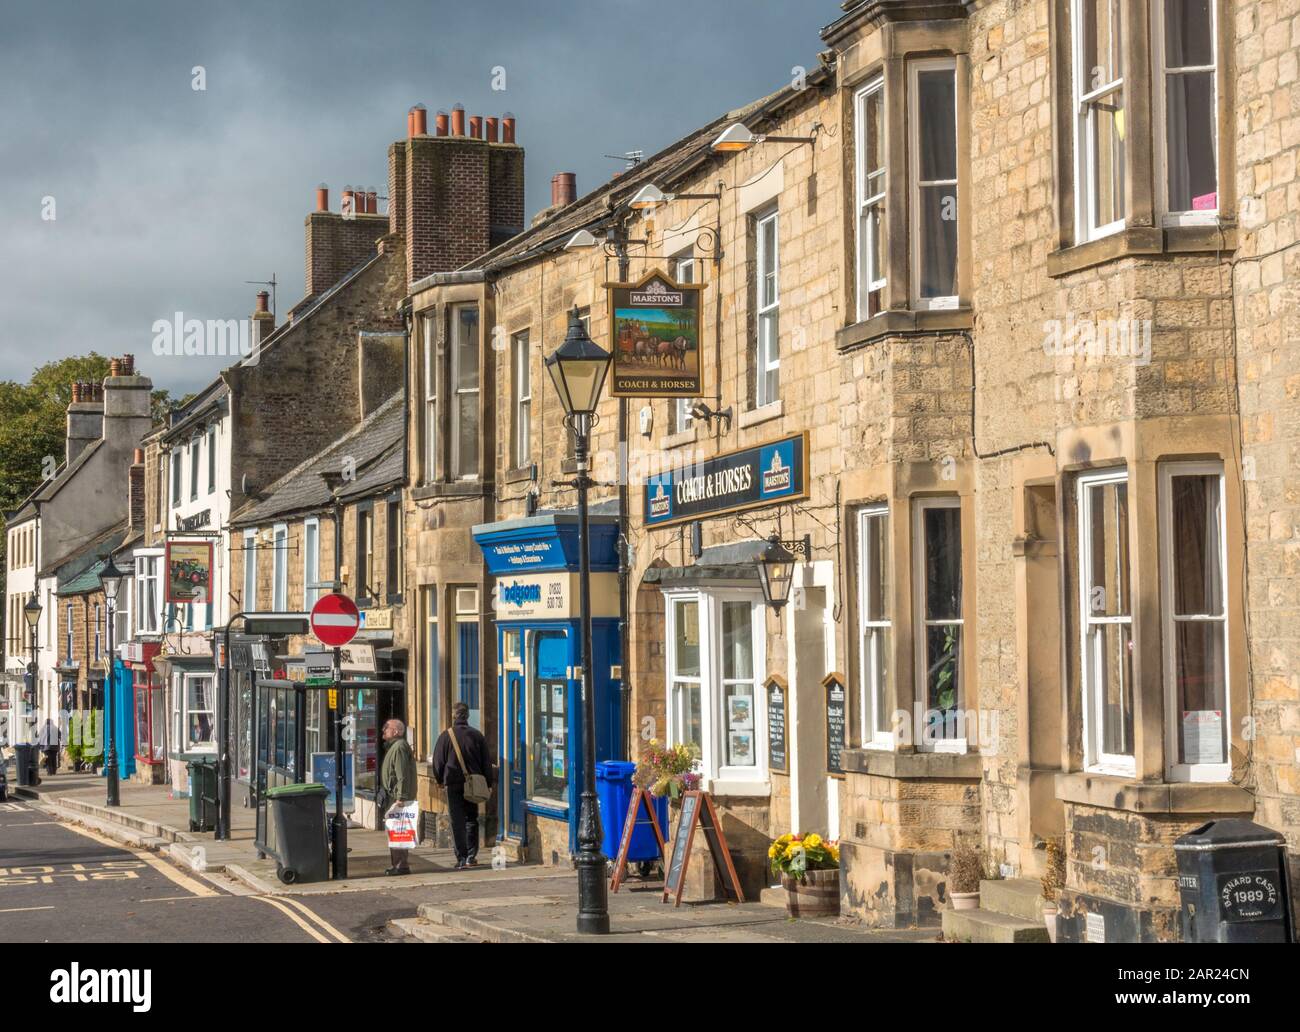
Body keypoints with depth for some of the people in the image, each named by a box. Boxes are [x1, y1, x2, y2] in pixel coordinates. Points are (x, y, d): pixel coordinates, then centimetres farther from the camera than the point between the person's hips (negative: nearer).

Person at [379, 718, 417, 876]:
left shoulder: (399, 747, -13)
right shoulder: (394, 747, 19)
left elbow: (402, 775, -21)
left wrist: (400, 798, -25)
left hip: (397, 798, -11)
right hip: (392, 798, 11)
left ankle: (402, 865, -10)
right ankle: (397, 864, 18)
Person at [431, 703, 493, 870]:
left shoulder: (445, 736, -6)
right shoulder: (477, 735, 1)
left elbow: (438, 762, 0)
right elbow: (486, 762, 4)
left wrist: (439, 780, 16)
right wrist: (488, 784, 12)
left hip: (453, 783, -2)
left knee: (457, 822, 1)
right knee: (471, 819, 14)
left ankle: (461, 858, -3)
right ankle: (471, 856, 13)